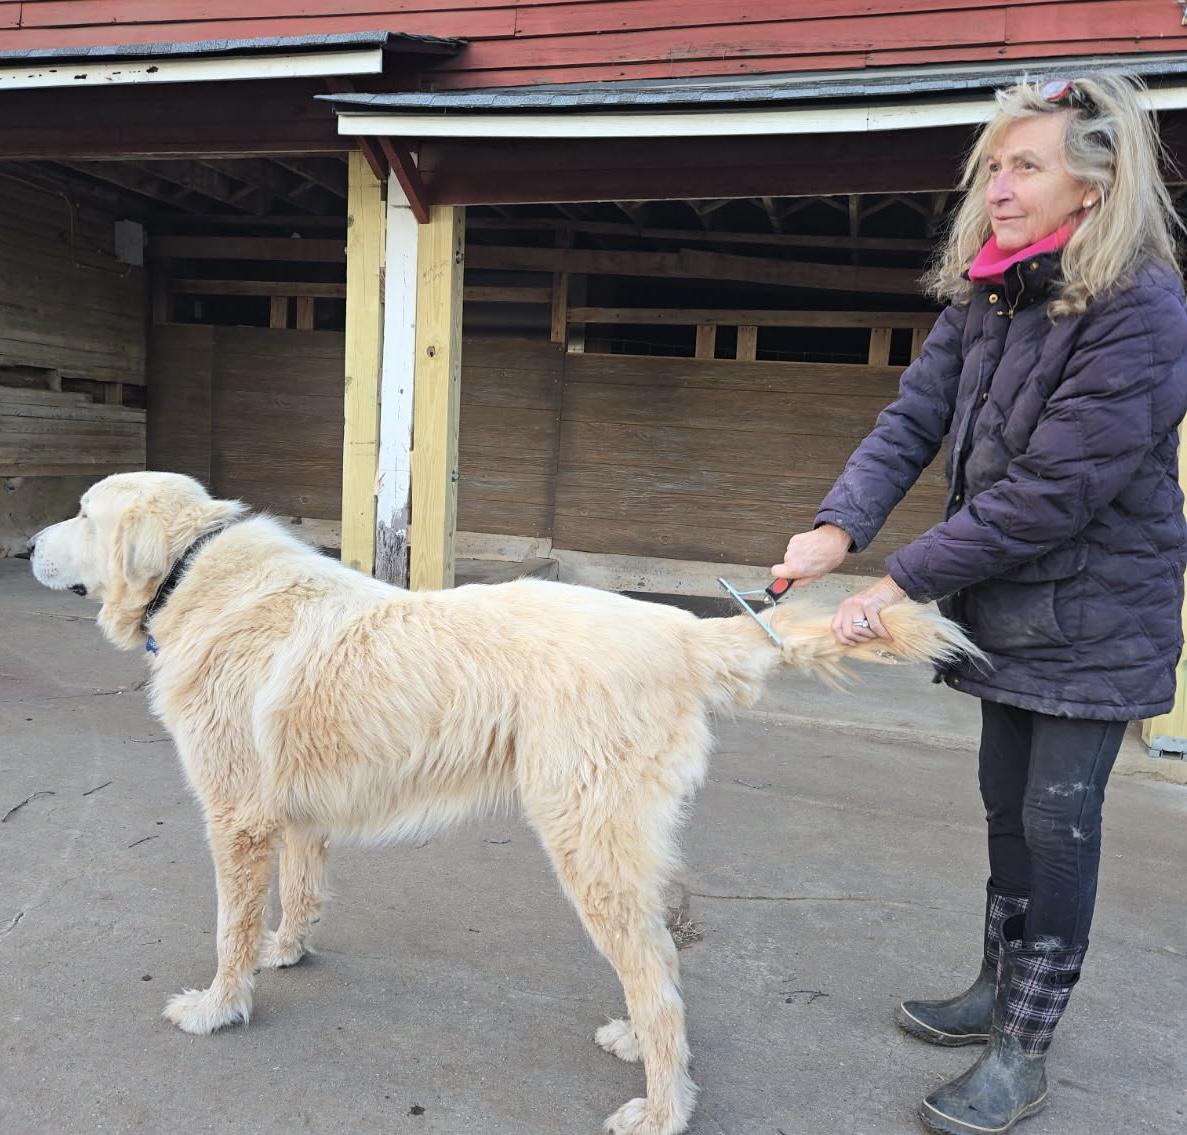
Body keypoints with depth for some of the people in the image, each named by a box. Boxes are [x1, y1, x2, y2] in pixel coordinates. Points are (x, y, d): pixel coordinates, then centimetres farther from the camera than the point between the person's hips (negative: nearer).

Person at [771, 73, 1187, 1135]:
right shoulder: (983, 292, 3)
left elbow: (1052, 493, -25)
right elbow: (914, 418, -5)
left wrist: (904, 581, -24)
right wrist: (841, 524, -22)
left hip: (1094, 618, -7)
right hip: (1008, 605, 7)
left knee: (1058, 820, 1)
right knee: (1007, 799, 17)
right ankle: (1000, 992, 36)